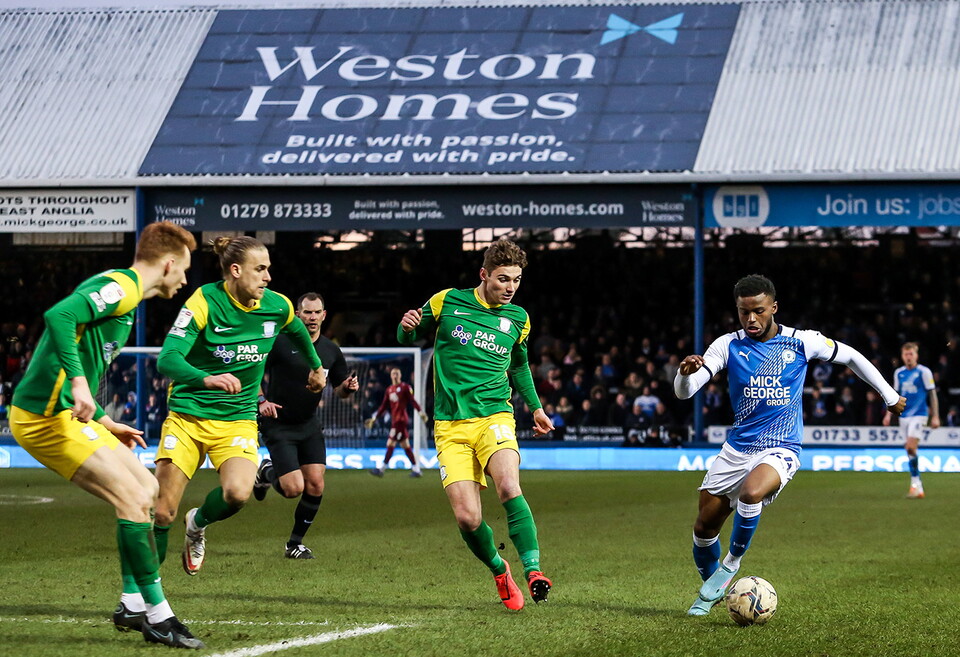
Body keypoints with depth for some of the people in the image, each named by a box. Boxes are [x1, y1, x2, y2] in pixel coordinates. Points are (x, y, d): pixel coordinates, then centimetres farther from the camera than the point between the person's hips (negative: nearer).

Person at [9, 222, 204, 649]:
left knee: (147, 489, 14)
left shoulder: (121, 288, 20)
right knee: (134, 500, -13)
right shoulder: (121, 287, -13)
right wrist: (79, 383, -35)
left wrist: (104, 422, 25)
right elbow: (59, 316, -30)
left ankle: (133, 605, 17)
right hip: (47, 417, -11)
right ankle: (157, 617, -7)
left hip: (64, 411, 11)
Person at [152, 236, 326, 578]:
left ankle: (198, 524, 9)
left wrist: (316, 366, 38)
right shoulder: (204, 302, -16)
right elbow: (168, 359, -27)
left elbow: (299, 331, 24)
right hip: (187, 416, -2)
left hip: (237, 419, 2)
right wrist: (206, 379, -45)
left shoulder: (278, 306, -2)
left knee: (238, 493, -25)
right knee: (162, 512, -7)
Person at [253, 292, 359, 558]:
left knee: (315, 486, -6)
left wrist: (349, 387, -9)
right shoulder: (280, 342, -11)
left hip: (309, 425, 5)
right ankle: (267, 472, 22)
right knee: (294, 488, -14)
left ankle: (295, 543, 13)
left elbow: (340, 390, 14)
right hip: (278, 425, -5)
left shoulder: (331, 351, 4)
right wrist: (261, 401, -19)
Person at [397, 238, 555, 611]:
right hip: (451, 426, -1)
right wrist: (408, 327, -8)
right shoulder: (447, 302, 2)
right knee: (467, 518, -12)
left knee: (509, 488, -29)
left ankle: (533, 570, -29)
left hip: (494, 417, 1)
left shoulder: (517, 319, 10)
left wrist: (535, 406, 22)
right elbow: (410, 338, 14)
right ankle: (498, 570, 16)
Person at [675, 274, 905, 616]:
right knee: (704, 528, 4)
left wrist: (890, 396, 17)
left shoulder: (801, 342, -5)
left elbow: (851, 357, 11)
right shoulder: (728, 345, -3)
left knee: (751, 492, -34)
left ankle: (731, 564, -10)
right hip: (737, 449, 3)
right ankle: (711, 589, 33)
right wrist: (686, 372, -34)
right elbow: (683, 392, -10)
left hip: (780, 450, -3)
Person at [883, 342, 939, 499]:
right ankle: (919, 489, 10)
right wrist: (889, 414, 15)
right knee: (911, 450, 5)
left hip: (919, 414, -5)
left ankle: (915, 483, -12)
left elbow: (932, 394, -3)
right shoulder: (899, 373, 11)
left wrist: (935, 416, -7)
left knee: (911, 447, -19)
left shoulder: (924, 372, -4)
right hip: (904, 415, 5)